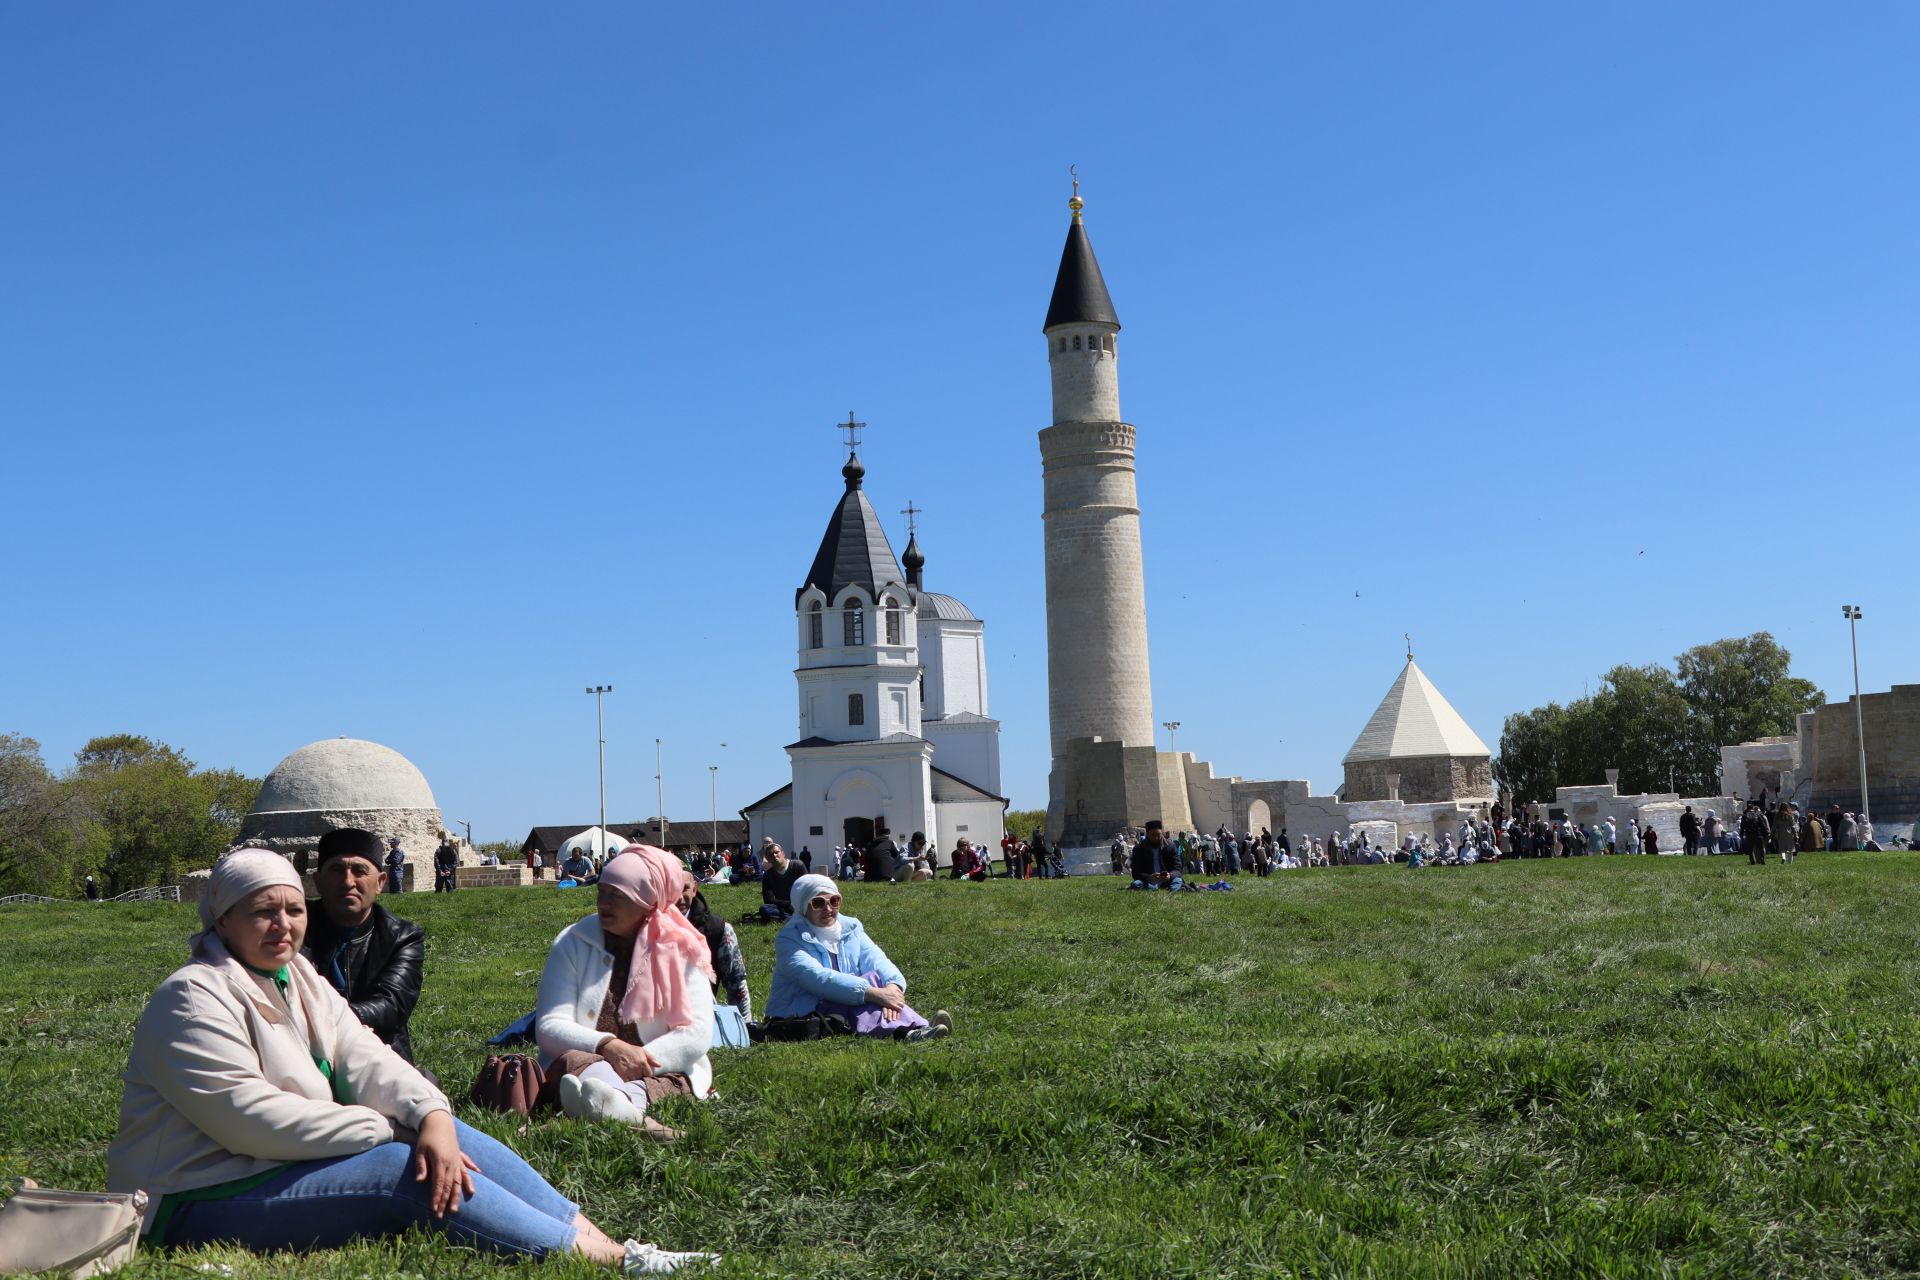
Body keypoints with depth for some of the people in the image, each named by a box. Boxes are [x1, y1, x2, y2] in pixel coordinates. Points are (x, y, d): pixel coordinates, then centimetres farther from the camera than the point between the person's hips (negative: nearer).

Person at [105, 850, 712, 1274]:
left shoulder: (300, 979, 10)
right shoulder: (195, 999, -16)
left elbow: (365, 1058, -2)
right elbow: (249, 1116, -25)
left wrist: (430, 1115, -24)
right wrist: (387, 1129, -20)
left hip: (286, 1162, 8)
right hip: (203, 1205, -8)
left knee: (443, 1136, -9)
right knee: (405, 1170, -24)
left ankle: (608, 1243, -14)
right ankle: (614, 1262, -26)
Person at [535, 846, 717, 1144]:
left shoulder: (682, 949, 4)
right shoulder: (573, 942, 6)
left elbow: (698, 1033, -6)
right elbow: (549, 1027, -4)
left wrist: (640, 1060, -24)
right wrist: (607, 1047, -23)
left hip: (661, 1071, 0)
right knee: (574, 1063, -34)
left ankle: (618, 1100, -71)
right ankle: (629, 1112, -71)